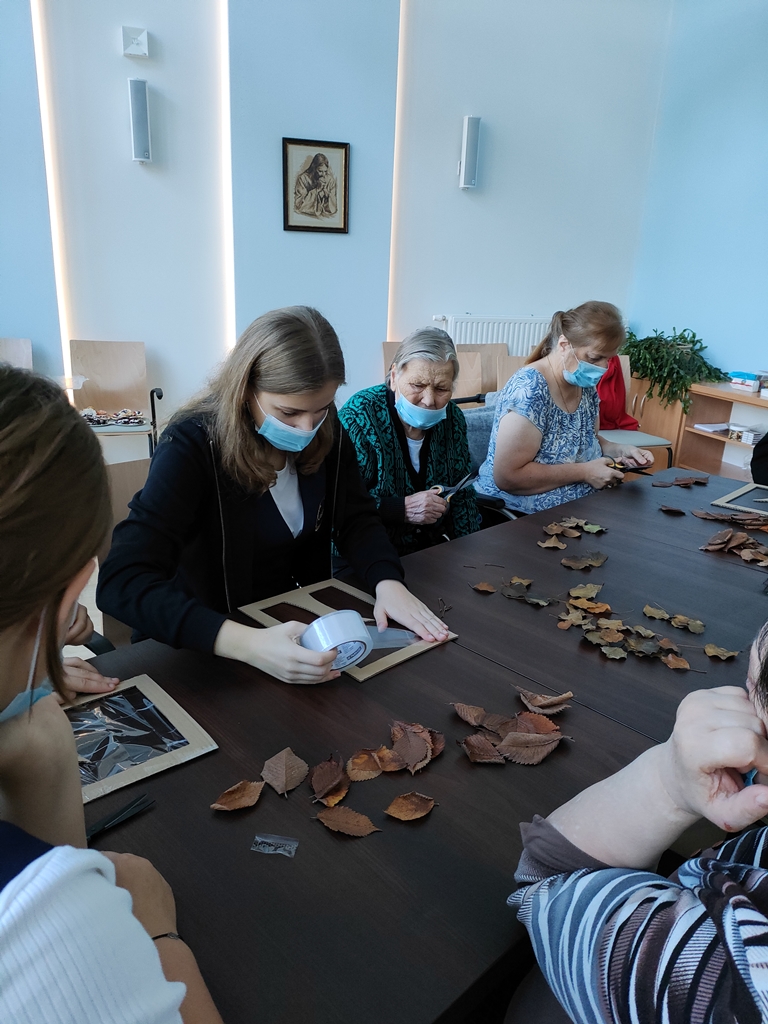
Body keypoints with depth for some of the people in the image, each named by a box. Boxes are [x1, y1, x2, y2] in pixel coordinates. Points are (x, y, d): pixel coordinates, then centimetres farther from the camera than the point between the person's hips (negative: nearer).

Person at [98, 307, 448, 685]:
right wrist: (247, 644, -45)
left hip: (301, 620, 4)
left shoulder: (327, 433, -7)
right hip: (210, 652, -4)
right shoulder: (192, 445, -23)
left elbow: (356, 519, 2)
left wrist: (387, 581, -20)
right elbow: (122, 581, -31)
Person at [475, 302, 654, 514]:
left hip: (577, 509, 8)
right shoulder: (529, 389, -20)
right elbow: (507, 476, -25)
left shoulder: (585, 385, 4)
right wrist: (584, 472, -20)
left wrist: (619, 450, 1)